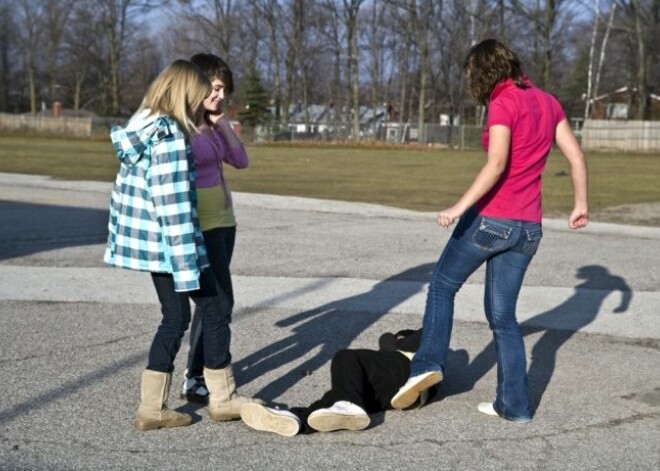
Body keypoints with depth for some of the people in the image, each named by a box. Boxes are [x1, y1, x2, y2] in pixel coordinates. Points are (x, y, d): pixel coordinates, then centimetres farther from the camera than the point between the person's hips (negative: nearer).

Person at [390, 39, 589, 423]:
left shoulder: (503, 104, -10)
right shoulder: (548, 102, 11)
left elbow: (497, 164, -22)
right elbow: (577, 156, 12)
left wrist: (459, 207, -23)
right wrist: (581, 204, 21)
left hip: (490, 218, -6)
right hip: (528, 228, 7)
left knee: (443, 285, 16)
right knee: (503, 315, 13)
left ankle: (429, 363, 6)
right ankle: (514, 405, 14)